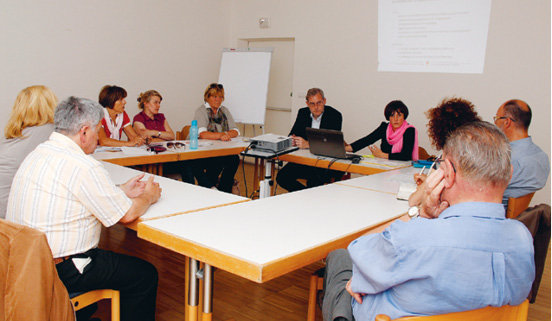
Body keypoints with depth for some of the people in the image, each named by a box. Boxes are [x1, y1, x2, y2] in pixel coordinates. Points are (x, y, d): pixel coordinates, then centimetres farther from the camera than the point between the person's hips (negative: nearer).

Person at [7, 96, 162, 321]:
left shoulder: (38, 153, 5)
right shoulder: (83, 166, -24)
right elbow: (127, 214, -15)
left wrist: (121, 190, 15)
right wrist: (149, 196, 5)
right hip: (60, 271, -10)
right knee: (145, 275, 1)